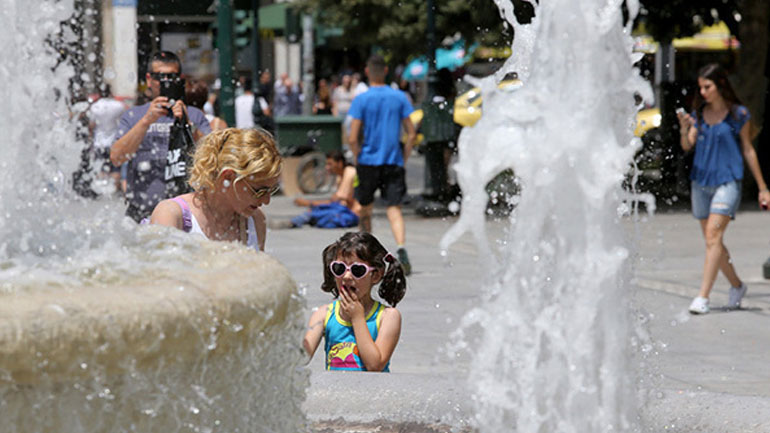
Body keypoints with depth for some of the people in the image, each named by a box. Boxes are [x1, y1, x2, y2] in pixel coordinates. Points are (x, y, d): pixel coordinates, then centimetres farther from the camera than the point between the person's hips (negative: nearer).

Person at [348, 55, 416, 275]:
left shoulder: (361, 99, -5)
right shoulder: (399, 97, 3)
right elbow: (411, 135, 2)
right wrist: (403, 159, 11)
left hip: (368, 161, -1)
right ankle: (401, 249, -28)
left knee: (365, 210, 16)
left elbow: (352, 139, -10)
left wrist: (358, 160, 5)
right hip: (394, 162, 1)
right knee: (394, 209, -3)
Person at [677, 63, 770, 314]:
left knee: (713, 236, -17)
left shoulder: (738, 114, -2)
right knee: (712, 241, 11)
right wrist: (684, 129, -21)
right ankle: (737, 286, 30)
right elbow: (687, 146, 2)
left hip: (727, 182, -5)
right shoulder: (699, 113, 8)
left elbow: (748, 150, 4)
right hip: (700, 181, 5)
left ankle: (703, 297, -21)